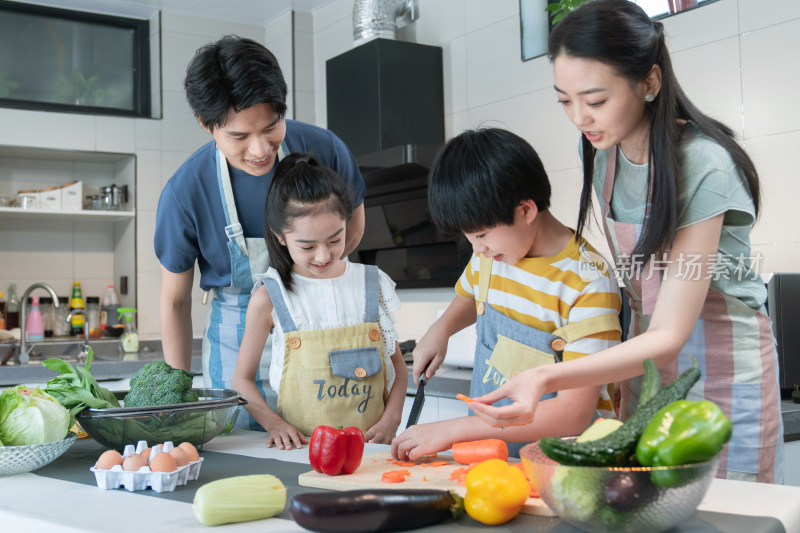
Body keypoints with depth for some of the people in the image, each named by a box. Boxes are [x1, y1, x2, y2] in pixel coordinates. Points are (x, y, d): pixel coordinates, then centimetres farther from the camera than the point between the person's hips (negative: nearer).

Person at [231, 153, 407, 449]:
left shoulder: (373, 285, 7)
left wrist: (390, 420, 0)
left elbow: (397, 364, 15)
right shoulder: (268, 298, 1)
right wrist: (274, 423, -8)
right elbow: (242, 379, 8)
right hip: (300, 448, -1)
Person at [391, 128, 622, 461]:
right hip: (487, 452, 6)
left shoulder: (589, 285, -15)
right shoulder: (490, 254, 6)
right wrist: (440, 330, 9)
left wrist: (452, 429, -21)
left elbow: (574, 414, -20)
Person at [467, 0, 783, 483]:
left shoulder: (704, 167, -24)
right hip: (648, 359, 6)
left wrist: (547, 378, -40)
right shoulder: (604, 154, -3)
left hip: (724, 373, -5)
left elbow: (670, 335, -27)